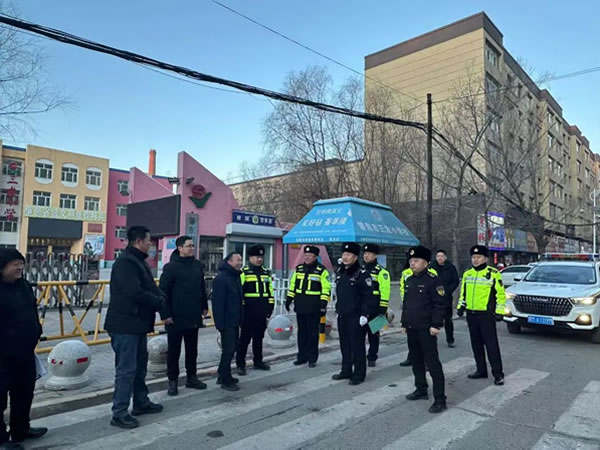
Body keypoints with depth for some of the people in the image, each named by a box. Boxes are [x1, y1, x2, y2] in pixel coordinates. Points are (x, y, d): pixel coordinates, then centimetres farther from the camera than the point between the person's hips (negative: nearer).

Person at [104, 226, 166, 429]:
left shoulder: (138, 261, 15)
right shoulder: (125, 262, -18)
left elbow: (149, 288, 15)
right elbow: (135, 293, -27)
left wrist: (161, 298, -5)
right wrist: (159, 302, -14)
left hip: (138, 323, 10)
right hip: (125, 324, -10)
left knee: (140, 365, 19)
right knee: (126, 369, -2)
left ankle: (141, 403, 32)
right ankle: (119, 413, 9)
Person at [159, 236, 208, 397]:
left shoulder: (198, 265, 7)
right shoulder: (171, 267, -10)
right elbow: (163, 291, -12)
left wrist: (204, 306, 13)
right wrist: (166, 314, -15)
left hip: (193, 316, 6)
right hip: (176, 317, -6)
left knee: (192, 349, 15)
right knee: (174, 350, 6)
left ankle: (191, 377, 27)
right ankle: (172, 380, 18)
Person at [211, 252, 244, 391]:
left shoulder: (236, 277, 12)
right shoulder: (221, 278, -16)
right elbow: (217, 302, -21)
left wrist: (240, 318, 15)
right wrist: (219, 322, -23)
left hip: (235, 321, 9)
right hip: (227, 322, -9)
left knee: (232, 347, 16)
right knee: (228, 350, -3)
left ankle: (223, 375, 30)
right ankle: (226, 381, 9)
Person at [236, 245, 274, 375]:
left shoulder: (266, 273, 14)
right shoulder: (244, 272, -7)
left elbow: (270, 291, 19)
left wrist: (270, 306, 14)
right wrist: (241, 307, -13)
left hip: (262, 313, 6)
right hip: (248, 313, -6)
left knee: (259, 338, 16)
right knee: (245, 338, 1)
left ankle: (258, 361, 28)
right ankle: (240, 364, 10)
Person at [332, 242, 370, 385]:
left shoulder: (362, 274, -13)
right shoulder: (339, 272, 10)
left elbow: (368, 296, -14)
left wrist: (364, 314, -18)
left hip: (356, 317, -7)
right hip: (342, 316, 7)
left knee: (357, 346, 1)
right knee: (344, 344, 15)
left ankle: (359, 374, 14)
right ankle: (346, 371, 28)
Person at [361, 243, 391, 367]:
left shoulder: (381, 271, -7)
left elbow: (385, 291, -11)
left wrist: (383, 308, -15)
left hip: (374, 309, -5)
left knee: (373, 334, 7)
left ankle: (372, 358, 18)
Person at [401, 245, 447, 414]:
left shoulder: (433, 280, -12)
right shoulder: (408, 280, 12)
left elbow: (440, 305, -14)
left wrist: (435, 325, -19)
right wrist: (404, 323, 16)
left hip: (426, 330, -8)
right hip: (411, 329, 8)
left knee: (432, 363, -3)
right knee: (416, 361, 17)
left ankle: (439, 399, 4)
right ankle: (421, 390, 32)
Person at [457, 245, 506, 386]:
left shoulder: (493, 274, -7)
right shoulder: (467, 274, 10)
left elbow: (500, 294, -6)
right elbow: (463, 293, 19)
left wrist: (499, 312, -9)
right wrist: (460, 306, 13)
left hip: (486, 314, -6)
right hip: (471, 314, 6)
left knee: (491, 344, -3)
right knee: (476, 344, 12)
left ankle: (498, 373, 7)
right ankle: (481, 370, 24)